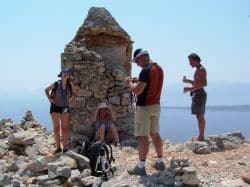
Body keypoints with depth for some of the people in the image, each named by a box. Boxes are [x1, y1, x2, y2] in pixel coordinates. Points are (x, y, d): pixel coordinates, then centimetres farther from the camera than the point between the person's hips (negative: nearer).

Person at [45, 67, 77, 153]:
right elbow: (46, 90, 7)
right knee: (56, 127, 2)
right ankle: (58, 147, 9)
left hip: (65, 107, 1)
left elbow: (75, 93, 14)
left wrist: (70, 100, 2)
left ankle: (65, 147, 7)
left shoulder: (70, 85, -6)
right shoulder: (56, 84, -10)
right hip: (55, 107, -1)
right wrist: (49, 99, -3)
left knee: (65, 128, 0)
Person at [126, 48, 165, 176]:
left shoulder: (146, 70, -18)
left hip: (144, 107, -9)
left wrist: (130, 82, -4)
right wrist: (138, 82, 15)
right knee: (155, 134, 16)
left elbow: (137, 90, -22)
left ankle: (141, 167, -3)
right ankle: (160, 162, 24)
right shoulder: (159, 68, 10)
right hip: (156, 106, 9)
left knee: (143, 137, -6)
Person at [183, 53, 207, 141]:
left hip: (199, 93, -10)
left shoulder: (201, 69, -12)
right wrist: (188, 81, 14)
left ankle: (201, 137, -7)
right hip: (197, 94, 10)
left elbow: (204, 84, -23)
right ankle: (201, 136, 17)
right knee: (200, 116, 12)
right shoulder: (198, 69, 18)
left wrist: (191, 88, -25)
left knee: (199, 116, -9)